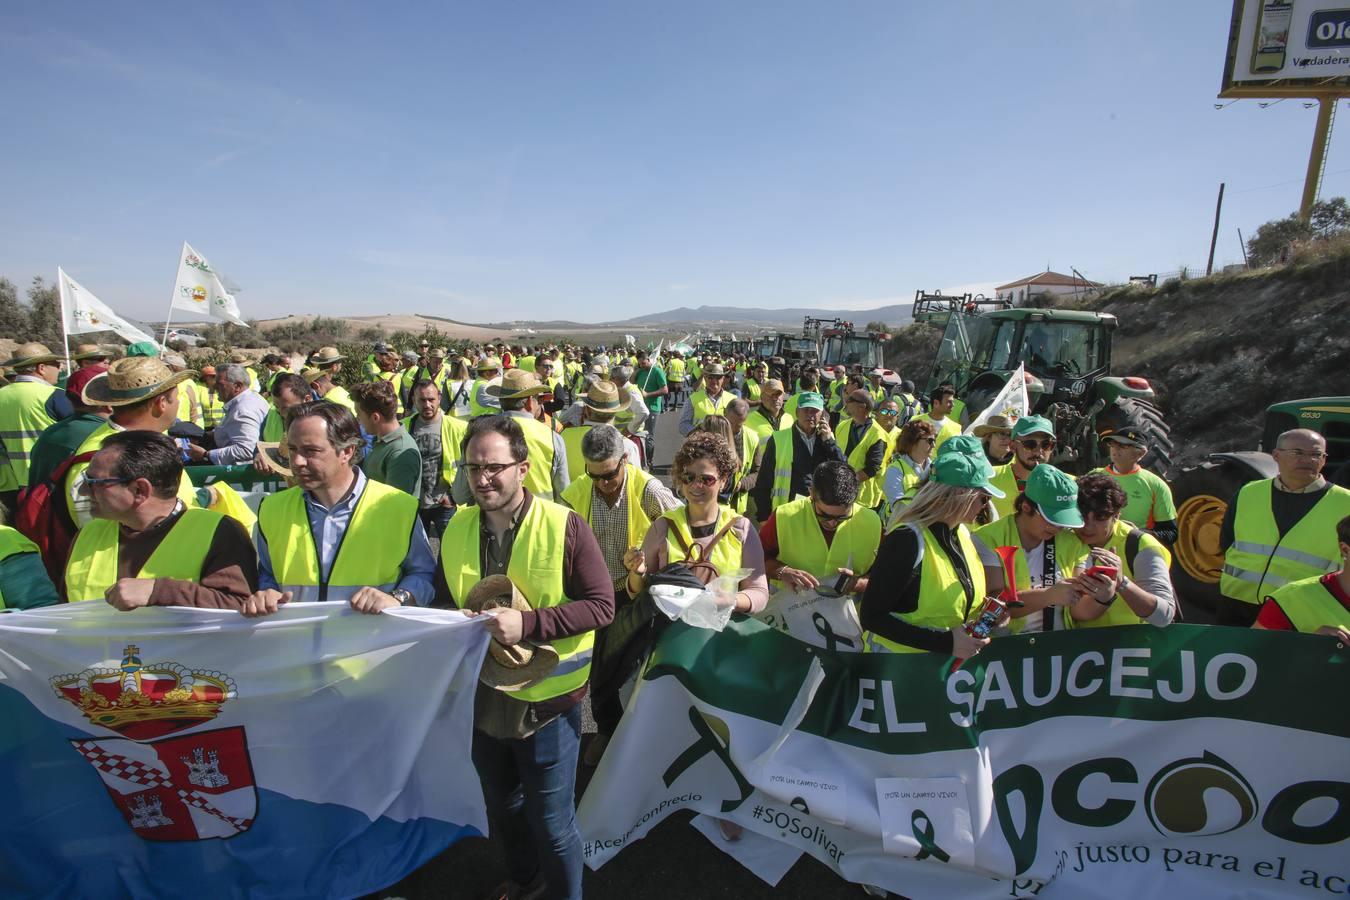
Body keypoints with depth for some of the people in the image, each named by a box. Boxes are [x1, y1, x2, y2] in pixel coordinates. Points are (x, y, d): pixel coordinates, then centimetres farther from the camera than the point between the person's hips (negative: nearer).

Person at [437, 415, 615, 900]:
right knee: (502, 808, 28)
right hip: (482, 695, 6)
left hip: (547, 700, -5)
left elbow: (602, 605, -19)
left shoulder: (564, 525, -19)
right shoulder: (456, 529, -3)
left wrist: (528, 623, -28)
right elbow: (444, 603, 11)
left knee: (551, 822, 13)